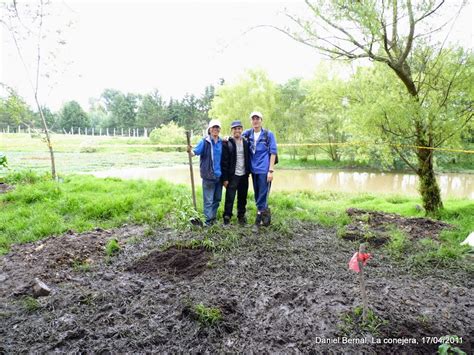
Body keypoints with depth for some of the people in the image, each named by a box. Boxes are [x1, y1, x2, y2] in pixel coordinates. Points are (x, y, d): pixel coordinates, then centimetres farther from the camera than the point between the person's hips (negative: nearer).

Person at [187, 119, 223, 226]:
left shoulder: (221, 142, 6)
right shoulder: (204, 141, -6)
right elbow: (196, 151, -16)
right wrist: (190, 151, -36)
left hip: (219, 175, 5)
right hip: (208, 175, -5)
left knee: (217, 199, 14)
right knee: (208, 199, -1)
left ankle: (214, 217, 28)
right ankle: (209, 219, 7)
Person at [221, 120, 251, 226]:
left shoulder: (246, 143, 9)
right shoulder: (227, 143, -6)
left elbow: (248, 159, 13)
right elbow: (224, 162, -9)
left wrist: (248, 172, 7)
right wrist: (225, 178, -11)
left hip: (244, 175, 5)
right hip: (232, 175, -4)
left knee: (243, 198, 11)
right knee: (230, 197, -1)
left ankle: (241, 216, 26)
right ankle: (227, 217, 11)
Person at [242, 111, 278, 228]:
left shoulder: (268, 134, -3)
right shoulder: (248, 133, 7)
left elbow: (273, 152, -5)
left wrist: (271, 170, -12)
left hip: (264, 169, -5)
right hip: (254, 169, 5)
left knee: (262, 196, -5)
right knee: (258, 196, 12)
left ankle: (260, 218, 6)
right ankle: (264, 218, 26)